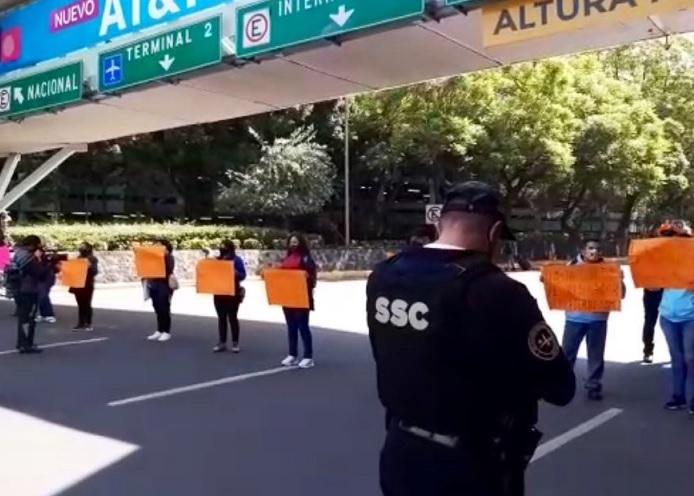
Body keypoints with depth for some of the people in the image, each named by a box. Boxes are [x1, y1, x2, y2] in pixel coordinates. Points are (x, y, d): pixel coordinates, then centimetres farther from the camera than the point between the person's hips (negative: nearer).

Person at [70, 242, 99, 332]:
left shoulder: (93, 259, -4)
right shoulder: (78, 259, 13)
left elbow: (95, 272, -12)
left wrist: (90, 266, -28)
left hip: (87, 285, -5)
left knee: (87, 304, -2)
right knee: (80, 305, 8)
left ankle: (89, 324, 5)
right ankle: (81, 323, 13)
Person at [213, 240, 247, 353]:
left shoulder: (236, 260, -5)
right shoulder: (217, 260, 12)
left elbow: (242, 275, -11)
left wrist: (234, 273, -28)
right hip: (219, 293, 5)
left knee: (232, 318, 0)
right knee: (221, 318, 8)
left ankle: (235, 343, 9)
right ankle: (222, 343, 14)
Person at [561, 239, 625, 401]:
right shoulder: (572, 266, 4)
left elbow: (620, 294, 3)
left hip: (598, 318, 0)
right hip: (575, 318, 0)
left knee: (596, 355, 7)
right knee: (567, 352, 5)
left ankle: (594, 386, 19)